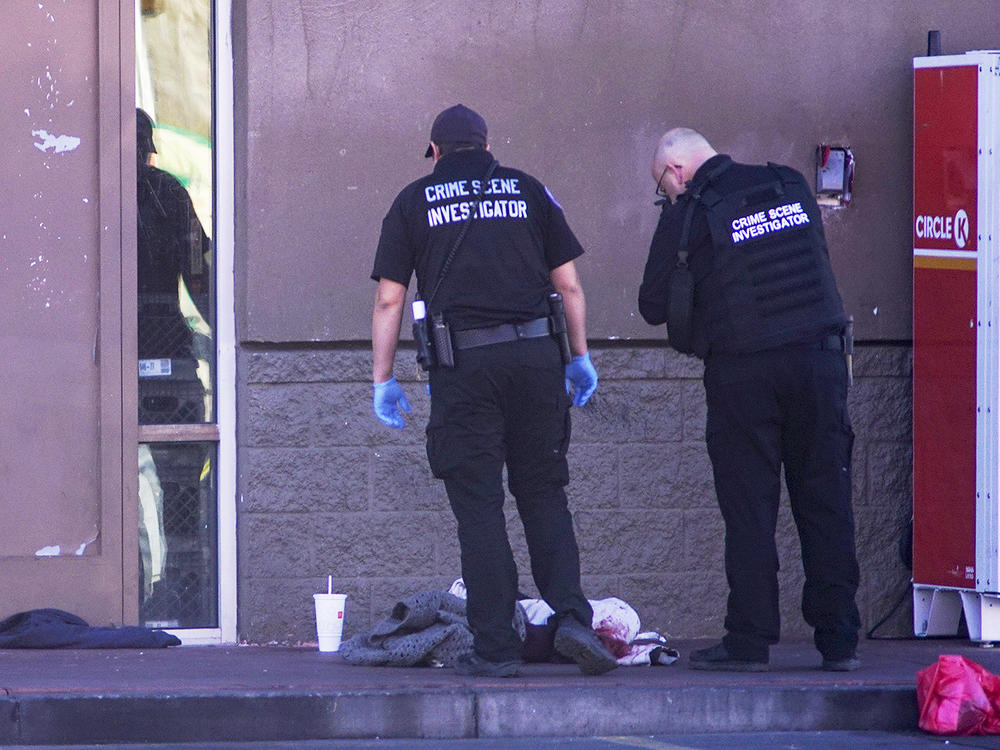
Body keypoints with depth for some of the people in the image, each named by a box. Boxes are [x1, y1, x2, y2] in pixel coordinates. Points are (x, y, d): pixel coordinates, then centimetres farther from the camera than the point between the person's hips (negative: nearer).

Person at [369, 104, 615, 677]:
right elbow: (569, 284, 10)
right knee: (544, 494, 11)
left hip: (463, 362, -2)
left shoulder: (414, 201, 9)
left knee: (479, 506, 1)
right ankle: (571, 615, -5)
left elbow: (389, 300, 5)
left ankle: (496, 646, 1)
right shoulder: (528, 191, 13)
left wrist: (383, 379, 11)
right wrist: (580, 357, 19)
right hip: (535, 353, 2)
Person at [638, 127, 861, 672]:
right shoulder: (791, 187, 11)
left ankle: (749, 639, 0)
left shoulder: (689, 214, -3)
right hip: (819, 357, 4)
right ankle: (838, 639, 6)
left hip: (742, 369, -4)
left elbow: (653, 306, 1)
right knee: (826, 500, 5)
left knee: (749, 507, 1)